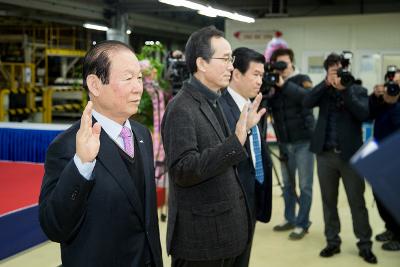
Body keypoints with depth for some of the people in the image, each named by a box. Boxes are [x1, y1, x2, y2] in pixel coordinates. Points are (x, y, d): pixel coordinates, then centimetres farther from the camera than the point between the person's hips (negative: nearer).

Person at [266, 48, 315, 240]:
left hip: (303, 140, -4)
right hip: (284, 141, 4)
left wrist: (284, 84, -29)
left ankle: (302, 224, 8)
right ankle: (290, 219, 26)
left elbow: (308, 97, -25)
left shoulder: (302, 80, -5)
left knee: (305, 185, 1)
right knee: (288, 183, 14)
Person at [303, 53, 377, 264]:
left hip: (350, 155, -2)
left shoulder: (358, 91, 4)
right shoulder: (324, 91, 8)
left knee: (357, 202, 4)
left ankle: (365, 245, 15)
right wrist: (327, 83, -17)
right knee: (329, 200, 9)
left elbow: (364, 114, -13)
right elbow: (307, 102, -10)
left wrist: (345, 90, -18)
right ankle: (332, 242, 21)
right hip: (325, 154, 2)